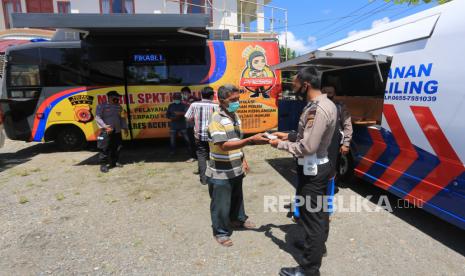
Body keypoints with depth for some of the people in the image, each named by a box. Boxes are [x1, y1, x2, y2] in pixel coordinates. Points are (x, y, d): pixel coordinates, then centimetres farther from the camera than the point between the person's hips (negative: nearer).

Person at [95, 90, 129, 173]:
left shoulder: (119, 107, 15)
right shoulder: (102, 106, -3)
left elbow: (122, 118, 22)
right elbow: (97, 118, -7)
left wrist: (125, 128, 18)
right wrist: (105, 127, -18)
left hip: (117, 132, 6)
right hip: (106, 132, -6)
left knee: (117, 148, 12)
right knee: (105, 149, -6)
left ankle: (114, 162, 26)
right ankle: (103, 164, 2)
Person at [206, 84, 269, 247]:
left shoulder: (235, 116, 6)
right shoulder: (216, 120, -21)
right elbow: (224, 145, -32)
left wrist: (243, 160, 13)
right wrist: (252, 140, -37)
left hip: (236, 169, 8)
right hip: (220, 173, -8)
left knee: (237, 197, 26)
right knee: (221, 204, 9)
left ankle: (238, 219, 50)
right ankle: (221, 232, 29)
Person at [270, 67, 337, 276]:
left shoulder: (317, 109, -26)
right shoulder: (327, 104, 8)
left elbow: (307, 147, -28)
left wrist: (280, 144, -15)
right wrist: (289, 136, 10)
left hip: (312, 170, -10)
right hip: (321, 165, 10)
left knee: (311, 217, 2)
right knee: (320, 211, 25)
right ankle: (318, 245, 47)